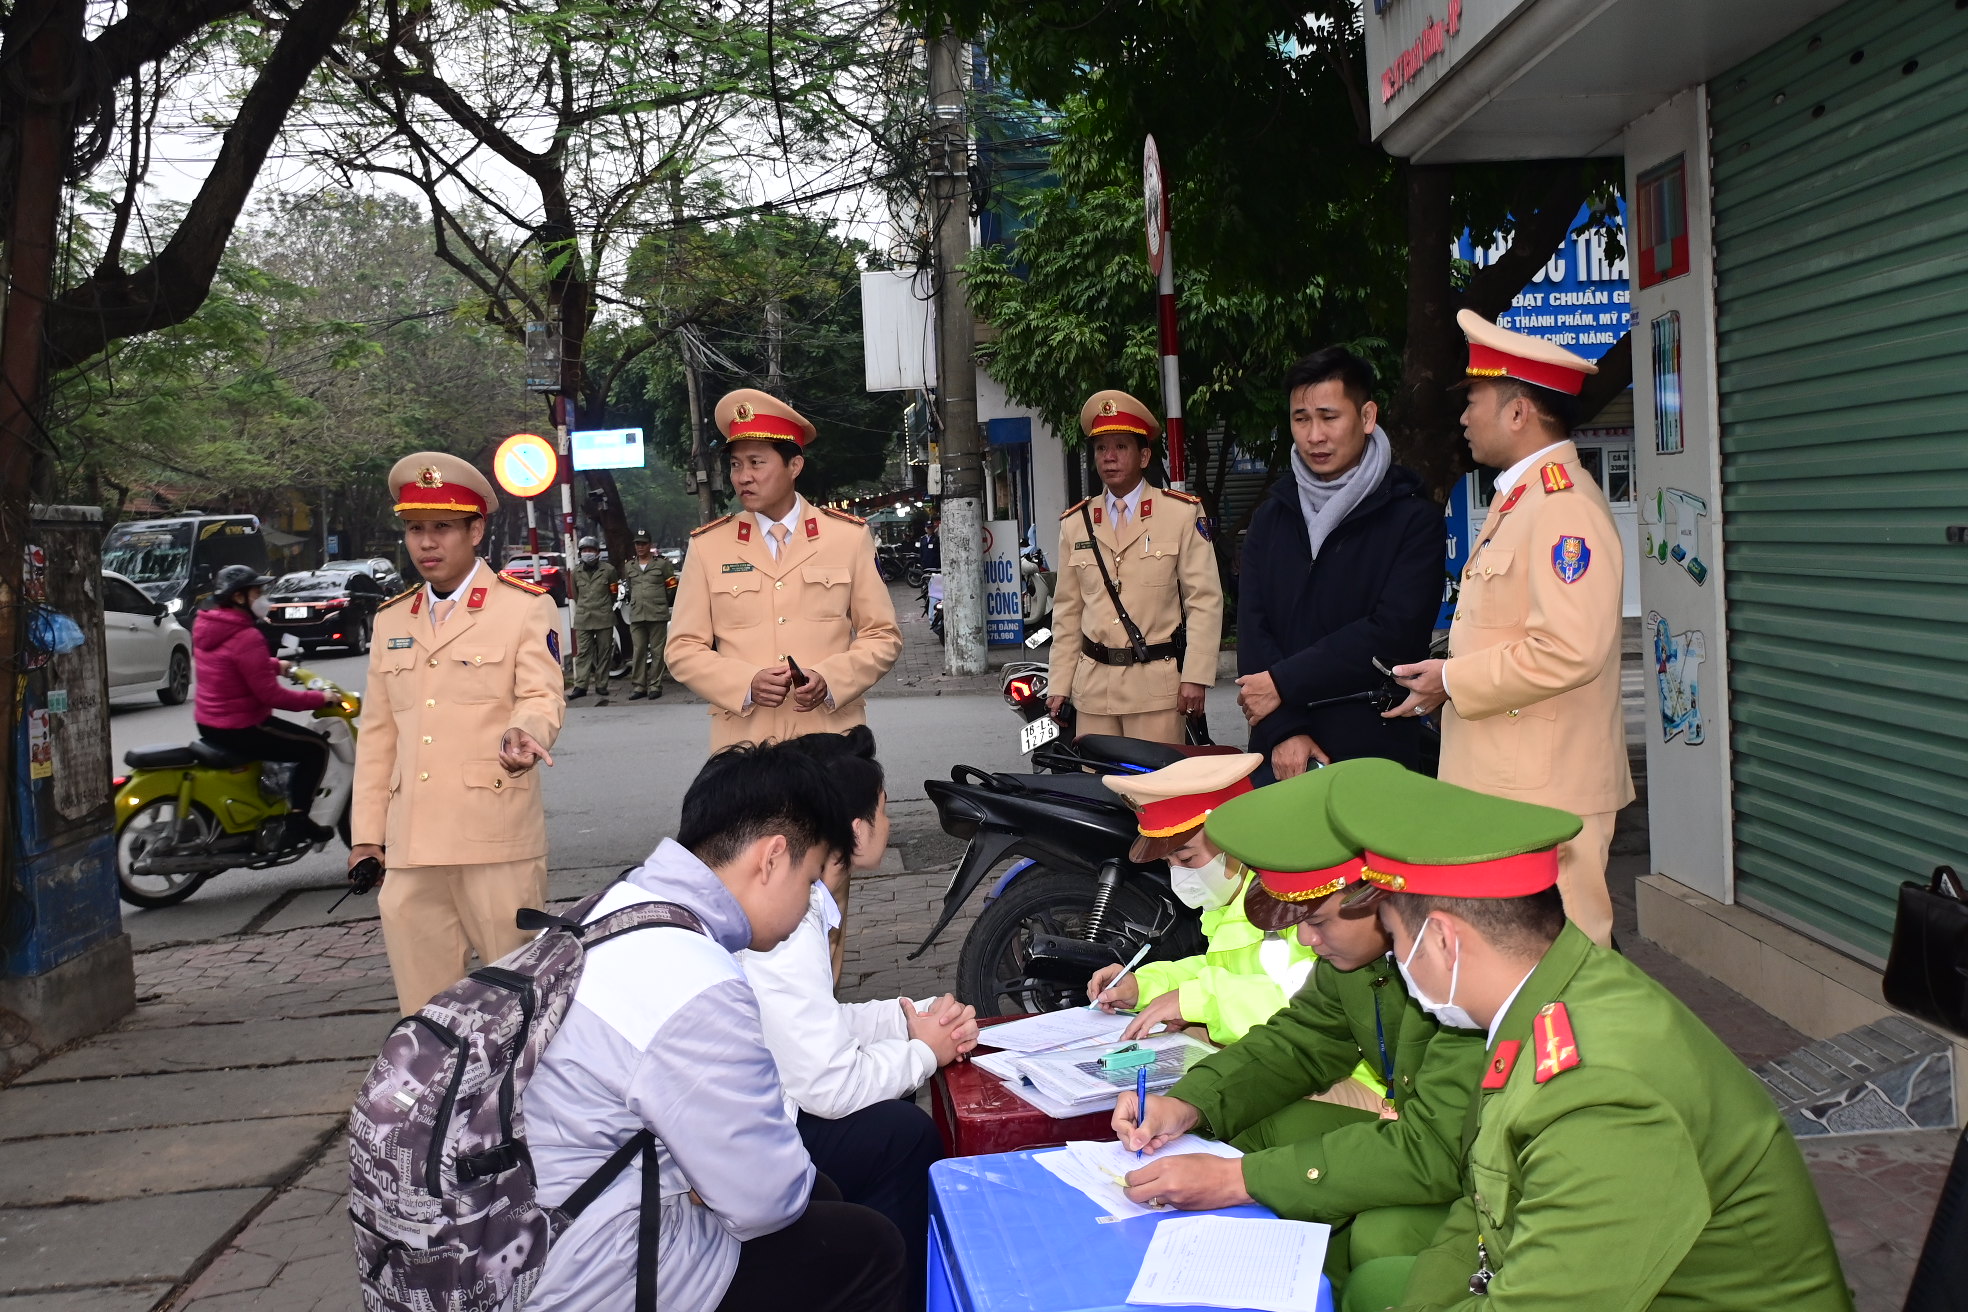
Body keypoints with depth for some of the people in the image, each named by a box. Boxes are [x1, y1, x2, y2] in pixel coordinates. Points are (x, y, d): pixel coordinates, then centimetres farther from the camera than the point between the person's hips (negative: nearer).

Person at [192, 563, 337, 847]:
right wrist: (319, 698, -16)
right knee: (316, 747, -1)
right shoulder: (246, 637, -24)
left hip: (207, 722, 10)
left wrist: (275, 665, 21)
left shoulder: (205, 625, 5)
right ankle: (296, 822, -5)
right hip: (239, 728, -10)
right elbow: (271, 696, -25)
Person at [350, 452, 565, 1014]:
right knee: (424, 1001, 9)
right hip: (410, 847, 5)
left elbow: (541, 695, -8)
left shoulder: (526, 608, 3)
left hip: (497, 840, -5)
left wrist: (523, 733, -32)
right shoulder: (391, 620, 18)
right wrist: (367, 832, 13)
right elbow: (378, 732, 18)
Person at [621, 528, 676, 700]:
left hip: (657, 615, -3)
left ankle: (655, 686, 2)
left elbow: (671, 586, 9)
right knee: (638, 652, 1)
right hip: (636, 615, 3)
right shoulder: (629, 567, 15)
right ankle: (638, 686, 5)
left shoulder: (662, 563, 4)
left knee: (657, 651, -3)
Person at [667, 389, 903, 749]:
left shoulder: (849, 536, 5)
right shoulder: (707, 546, 5)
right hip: (743, 739, 0)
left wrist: (830, 680, -12)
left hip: (833, 735, 0)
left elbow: (882, 636, 5)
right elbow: (683, 648, 4)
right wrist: (747, 685, -13)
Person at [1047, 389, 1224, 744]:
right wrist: (1059, 685, 9)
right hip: (1093, 686, 3)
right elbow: (1067, 611, 13)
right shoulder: (1075, 524, 12)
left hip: (1157, 687, -3)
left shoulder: (1183, 513, 2)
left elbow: (1205, 600, -2)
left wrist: (1196, 676, -9)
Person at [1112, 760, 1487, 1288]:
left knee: (1383, 1236, -31)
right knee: (1248, 1129, 1)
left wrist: (1237, 1179, -31)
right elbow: (1301, 1040, 8)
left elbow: (1434, 1150, -33)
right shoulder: (1364, 930, -7)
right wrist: (1187, 1104, -9)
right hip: (1424, 1139, 8)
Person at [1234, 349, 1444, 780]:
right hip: (1279, 753, 4)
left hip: (1374, 748, -3)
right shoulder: (1273, 515, 12)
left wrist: (1285, 683, -13)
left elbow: (1395, 632, -13)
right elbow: (1253, 628, 1)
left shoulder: (1413, 517, -2)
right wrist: (1283, 730, -12)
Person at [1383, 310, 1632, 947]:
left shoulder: (1565, 503, -16)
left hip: (1546, 790, -10)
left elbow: (1569, 651, -26)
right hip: (1504, 778, 10)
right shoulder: (1517, 497, 18)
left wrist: (1455, 680, -16)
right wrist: (1443, 680, 11)